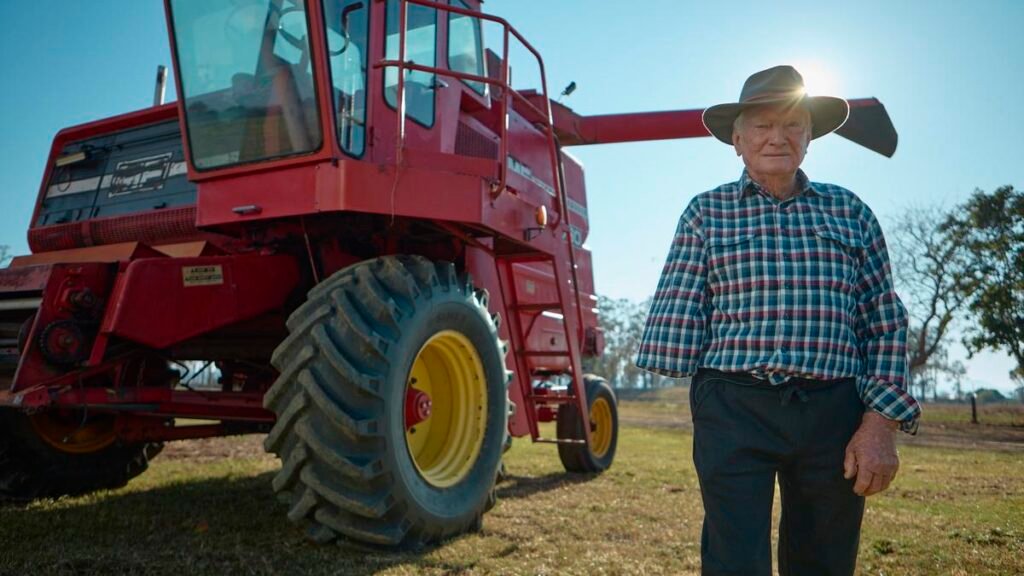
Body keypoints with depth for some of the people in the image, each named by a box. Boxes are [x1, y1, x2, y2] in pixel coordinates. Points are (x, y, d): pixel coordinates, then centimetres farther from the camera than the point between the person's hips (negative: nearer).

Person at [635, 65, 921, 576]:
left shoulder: (849, 212, 12)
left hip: (834, 415, 3)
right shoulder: (706, 213, 7)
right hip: (734, 410, -2)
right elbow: (679, 314, 0)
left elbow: (886, 324, 9)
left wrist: (882, 421, -1)